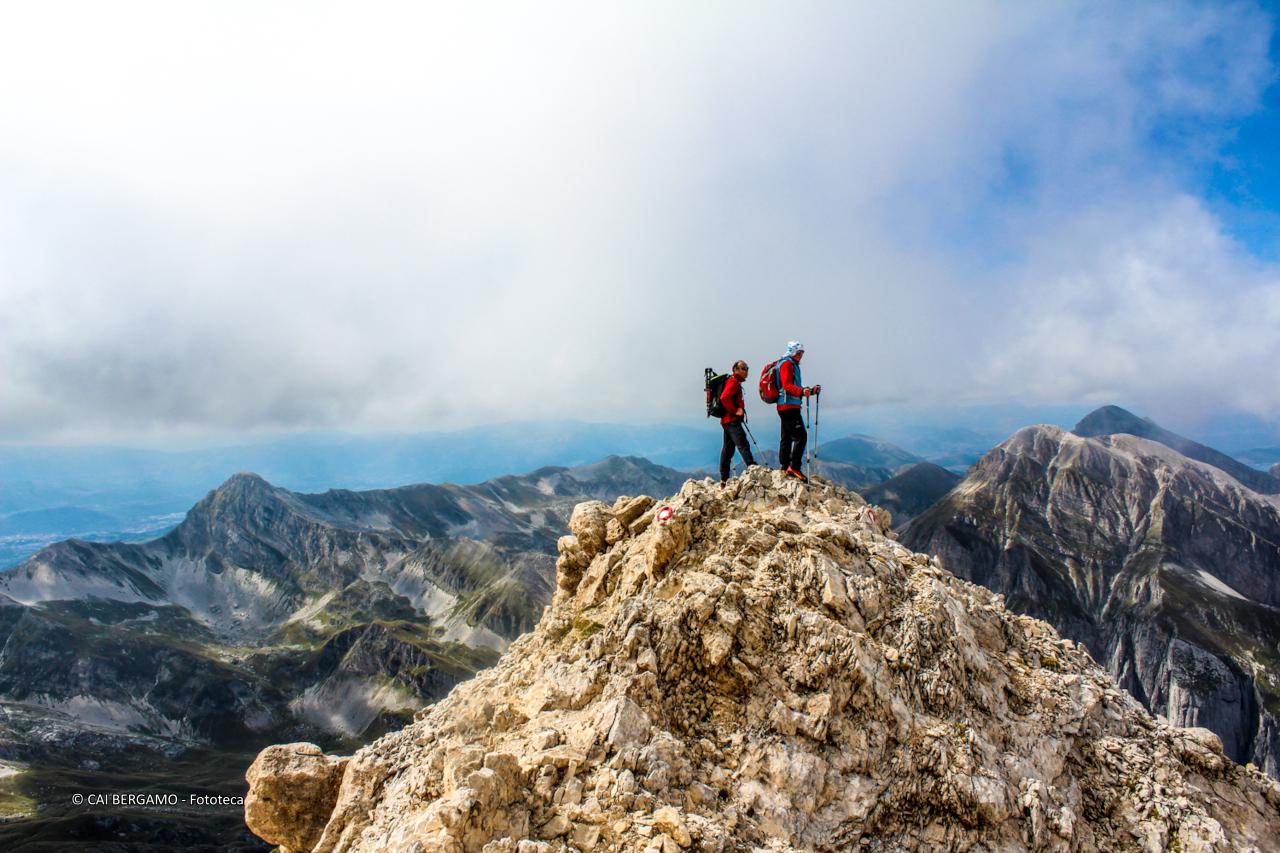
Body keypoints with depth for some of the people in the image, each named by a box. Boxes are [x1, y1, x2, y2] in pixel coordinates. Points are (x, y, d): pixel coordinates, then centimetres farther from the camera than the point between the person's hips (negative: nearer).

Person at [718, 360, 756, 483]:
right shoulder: (733, 381, -11)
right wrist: (735, 410, -20)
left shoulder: (735, 382, 20)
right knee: (743, 445, -16)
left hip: (727, 421, 11)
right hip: (732, 421, -11)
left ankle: (724, 479, 13)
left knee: (727, 449, 10)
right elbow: (724, 397, -25)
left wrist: (739, 410, 17)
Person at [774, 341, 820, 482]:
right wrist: (801, 391, -36)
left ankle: (785, 468, 17)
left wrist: (811, 391, 16)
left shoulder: (792, 365, 24)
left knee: (786, 438, 12)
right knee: (801, 436, -14)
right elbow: (787, 385, -22)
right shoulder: (787, 364, -8)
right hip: (789, 406, -11)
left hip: (785, 407, 11)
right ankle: (794, 467, -16)